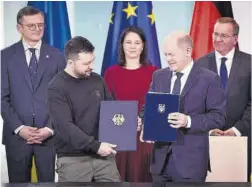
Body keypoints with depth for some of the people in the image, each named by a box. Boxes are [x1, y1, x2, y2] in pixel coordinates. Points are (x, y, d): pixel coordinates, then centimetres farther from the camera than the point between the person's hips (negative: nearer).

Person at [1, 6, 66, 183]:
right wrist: (19, 128, -10)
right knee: (18, 183, 6)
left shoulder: (56, 56, 6)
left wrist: (50, 128, -7)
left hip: (49, 134, 0)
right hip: (16, 135, 0)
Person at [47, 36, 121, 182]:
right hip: (73, 159, -4)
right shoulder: (57, 88, -9)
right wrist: (95, 146, -22)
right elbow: (65, 126, -17)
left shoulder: (97, 80, 8)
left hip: (103, 155, 5)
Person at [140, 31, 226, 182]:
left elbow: (219, 116, -8)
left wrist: (189, 121, -22)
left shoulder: (209, 79, -5)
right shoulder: (159, 76, 12)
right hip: (161, 157, 5)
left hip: (190, 160, -5)